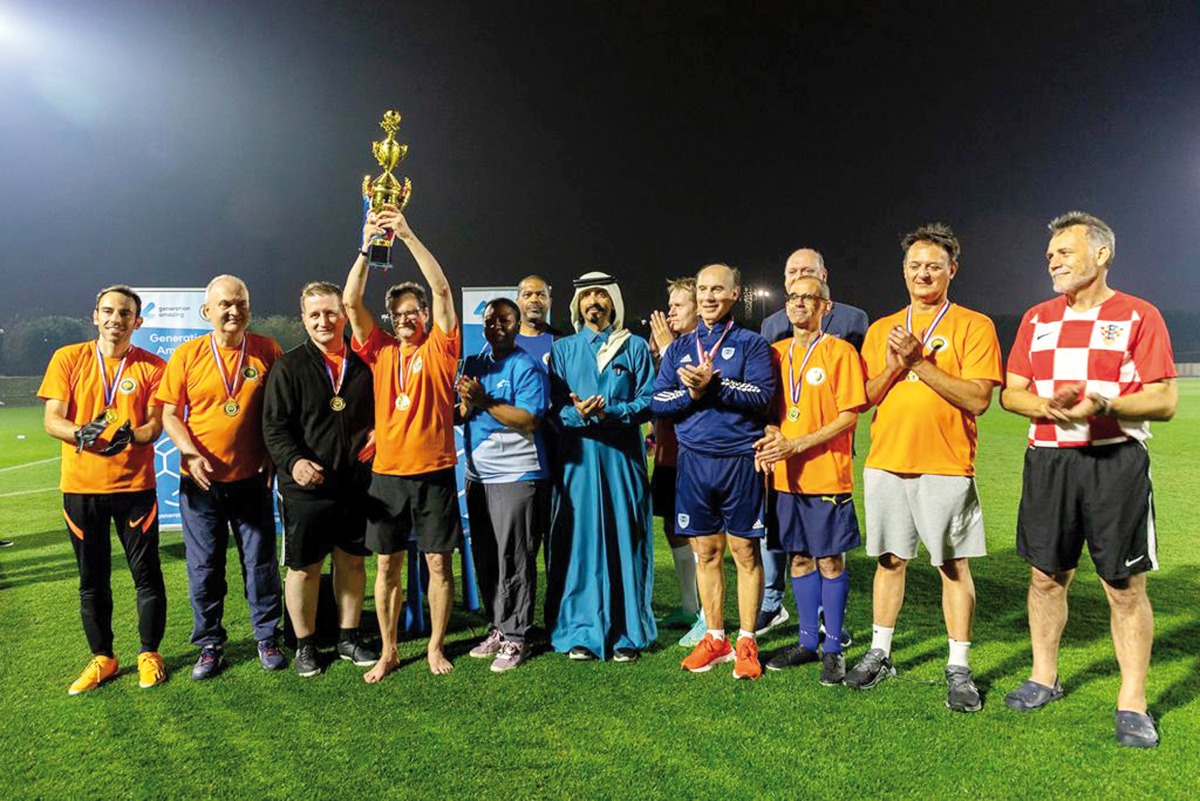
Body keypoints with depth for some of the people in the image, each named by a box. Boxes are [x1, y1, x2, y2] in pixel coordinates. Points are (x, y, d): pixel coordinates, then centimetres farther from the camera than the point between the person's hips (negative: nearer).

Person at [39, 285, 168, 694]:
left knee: (146, 573, 3)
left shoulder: (152, 366, 2)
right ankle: (102, 658, 26)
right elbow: (52, 420, -2)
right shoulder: (68, 359, 4)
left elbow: (155, 427, -3)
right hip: (80, 486, 1)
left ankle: (149, 653, 20)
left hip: (134, 484, -1)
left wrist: (129, 435, -25)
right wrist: (81, 433, -23)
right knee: (92, 579, 11)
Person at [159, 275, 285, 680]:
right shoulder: (187, 355, -2)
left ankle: (267, 639, 24)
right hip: (200, 481, 0)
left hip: (251, 479, 0)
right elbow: (169, 414, 0)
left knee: (261, 563, 8)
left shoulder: (267, 351, -2)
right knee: (204, 567, 9)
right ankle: (210, 645, 25)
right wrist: (191, 452, -15)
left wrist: (273, 456, -2)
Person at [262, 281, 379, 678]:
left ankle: (349, 638, 29)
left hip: (355, 485, 3)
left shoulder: (362, 365, 7)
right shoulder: (289, 366, -2)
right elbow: (274, 426, -8)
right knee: (304, 567, 7)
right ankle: (305, 645, 25)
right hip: (305, 486, -3)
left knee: (352, 560, 13)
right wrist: (293, 460, -25)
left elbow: (376, 417, 17)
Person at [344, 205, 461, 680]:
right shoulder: (380, 351, 8)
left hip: (435, 472, -2)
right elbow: (351, 302, -2)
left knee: (439, 563, 6)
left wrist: (407, 235, -15)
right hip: (387, 473, 2)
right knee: (388, 565, 9)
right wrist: (367, 247, -12)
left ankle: (436, 647, 21)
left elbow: (442, 289, -10)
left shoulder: (439, 349, 1)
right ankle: (388, 652, 22)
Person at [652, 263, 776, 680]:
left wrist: (715, 383, -20)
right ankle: (715, 638, 23)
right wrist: (691, 393, -12)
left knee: (745, 550, 3)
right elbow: (657, 401, 4)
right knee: (706, 551, 10)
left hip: (740, 460, -3)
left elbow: (762, 395, -13)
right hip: (694, 461, 4)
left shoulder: (751, 344, 1)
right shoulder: (679, 348, 12)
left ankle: (746, 642, 15)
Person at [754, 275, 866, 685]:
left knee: (830, 561, 3)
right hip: (786, 476, 5)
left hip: (828, 475, -5)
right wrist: (769, 434, -6)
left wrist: (795, 445, -17)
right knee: (800, 559, 13)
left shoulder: (840, 352, -5)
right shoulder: (776, 353, 11)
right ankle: (807, 642, 26)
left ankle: (833, 649, 17)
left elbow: (849, 416, -10)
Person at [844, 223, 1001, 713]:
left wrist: (920, 362, -16)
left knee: (954, 566, 4)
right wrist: (893, 367, -9)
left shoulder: (974, 327, 0)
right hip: (886, 465, 4)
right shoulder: (881, 329, 13)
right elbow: (864, 398, 9)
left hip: (946, 469, -3)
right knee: (890, 560, 12)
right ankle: (879, 654, 24)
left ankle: (959, 669, 16)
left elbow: (978, 399, -11)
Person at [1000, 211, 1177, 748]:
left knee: (1125, 586, 2)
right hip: (1048, 460, 4)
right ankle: (1044, 677, 27)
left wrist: (1102, 404, -23)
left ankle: (1132, 702, 15)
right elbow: (1010, 393, 10)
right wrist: (1046, 404, -11)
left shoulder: (1138, 316, 0)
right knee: (1046, 575, 11)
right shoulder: (1037, 319, 12)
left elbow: (1164, 401, -5)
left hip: (1116, 462, -3)